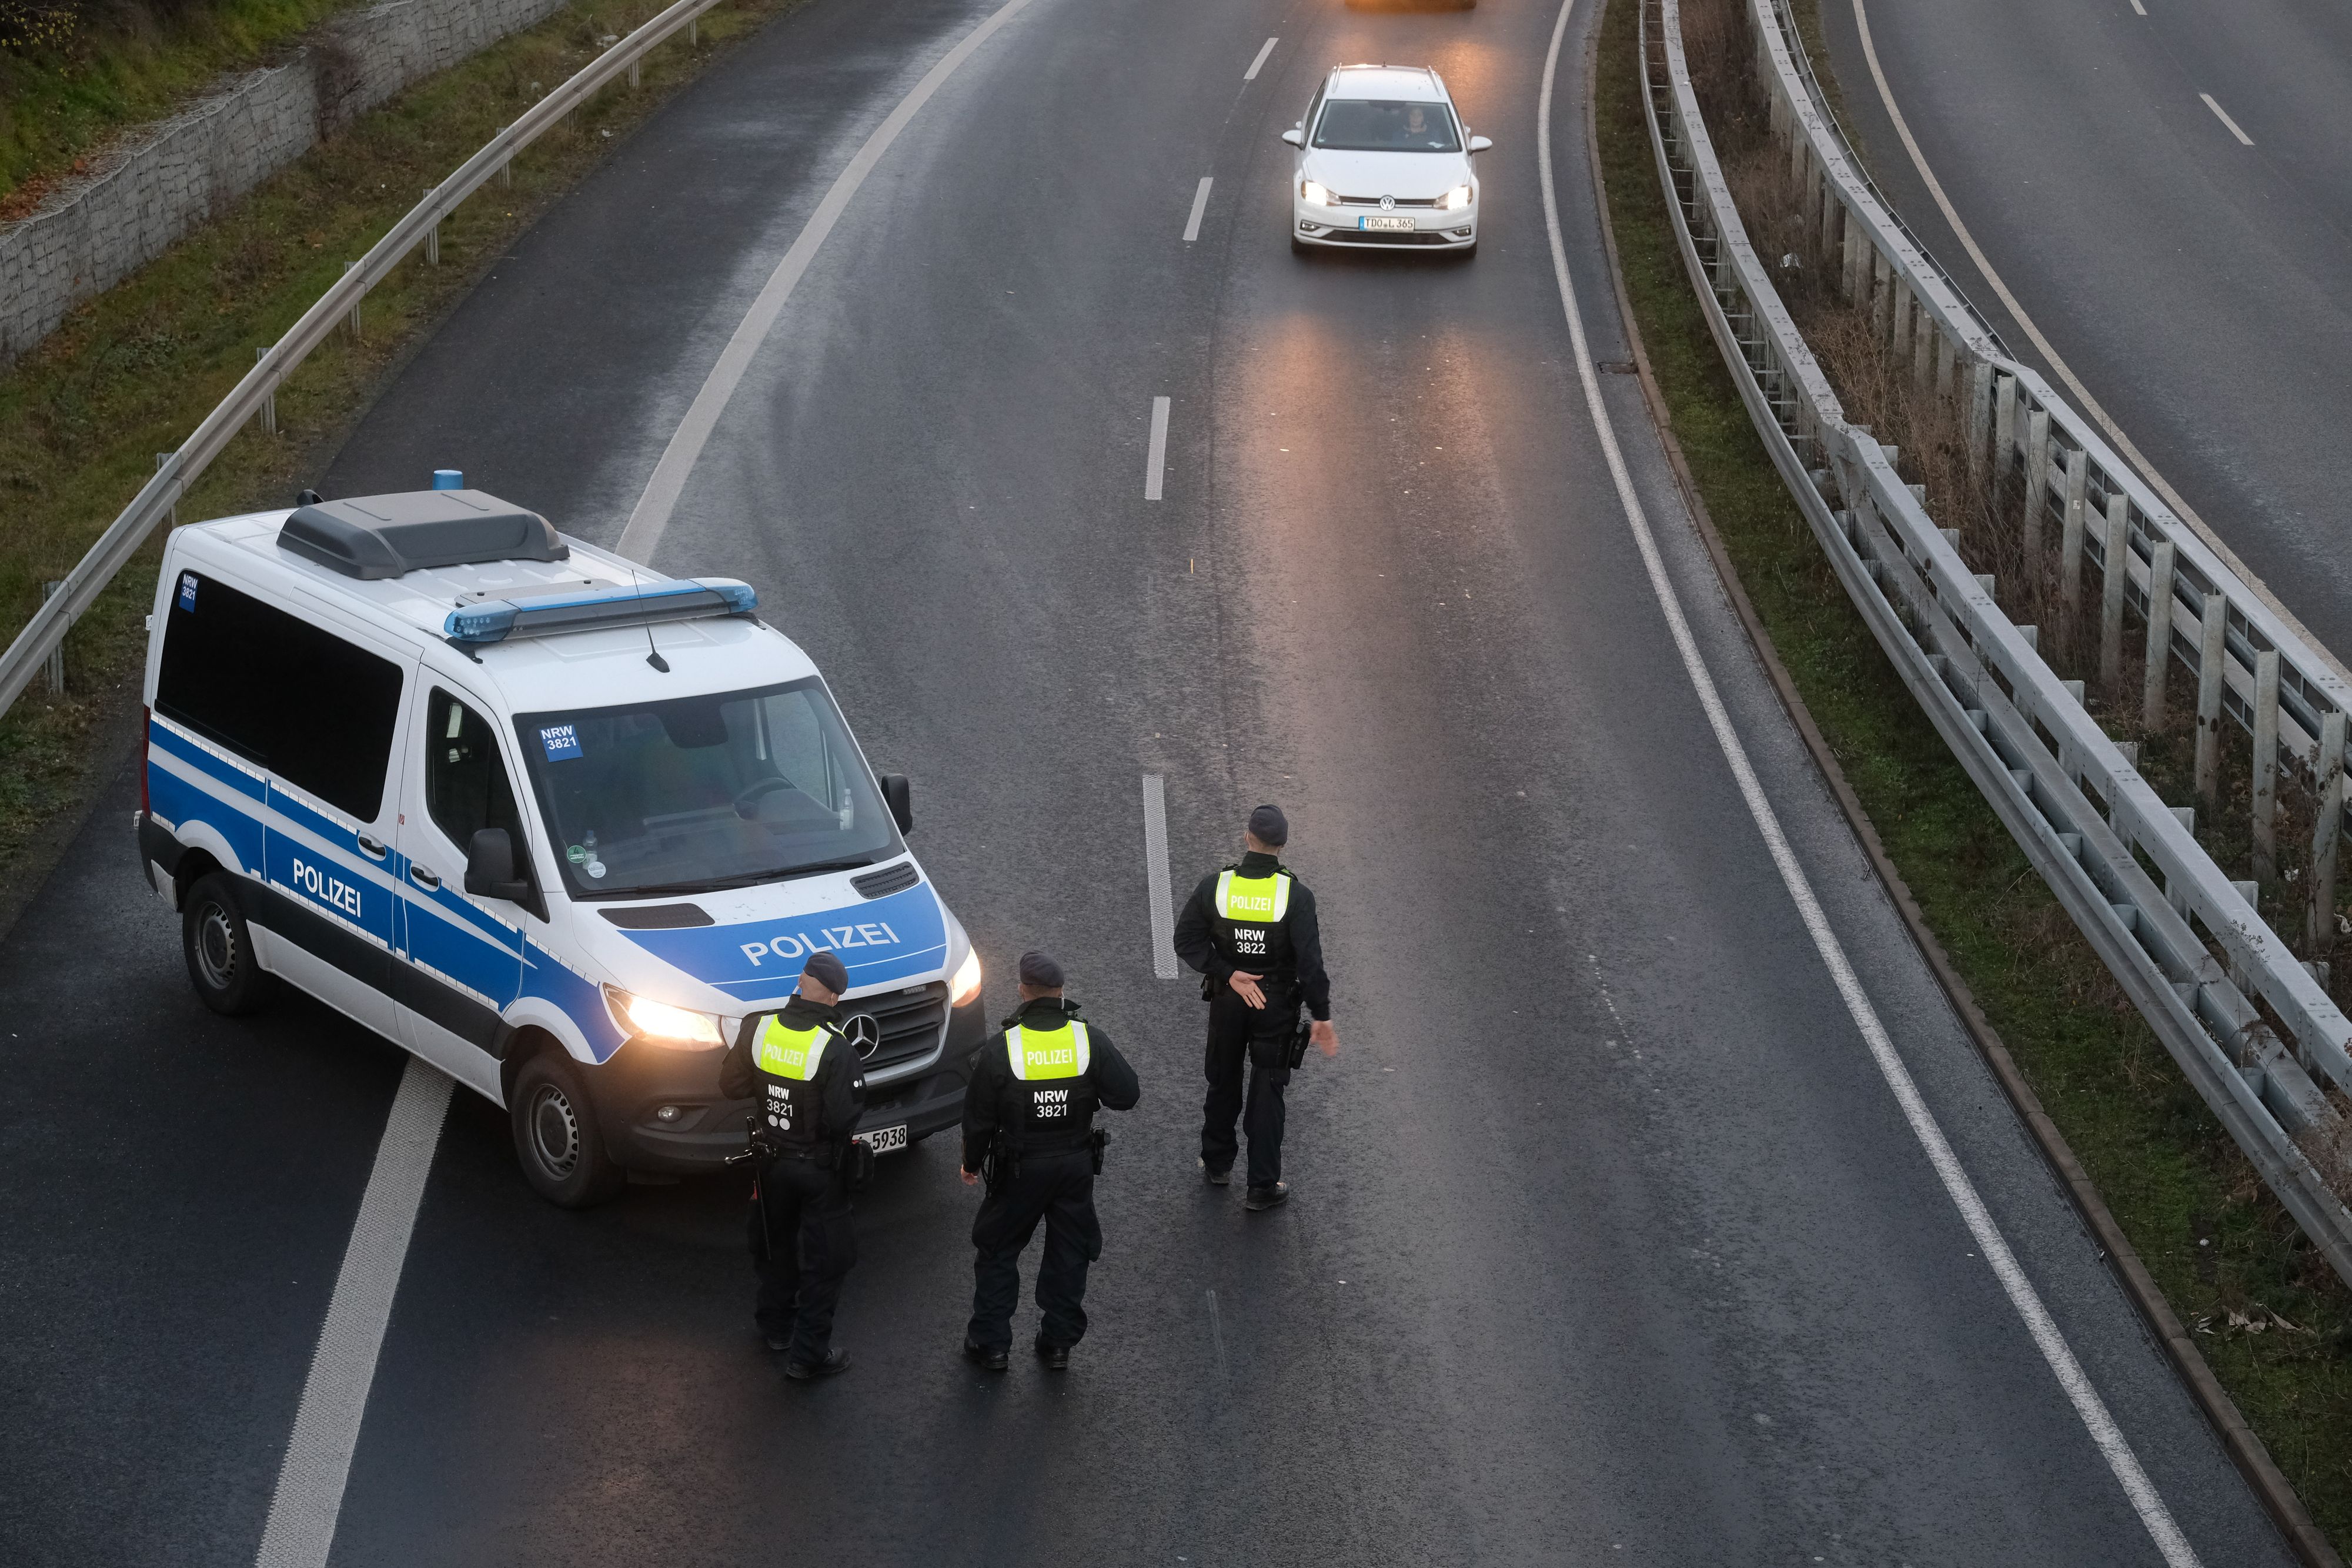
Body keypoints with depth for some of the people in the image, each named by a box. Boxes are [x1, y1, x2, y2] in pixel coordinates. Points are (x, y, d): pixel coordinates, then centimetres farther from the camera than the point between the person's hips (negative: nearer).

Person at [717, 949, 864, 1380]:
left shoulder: (762, 1032, -10)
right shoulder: (834, 1049, -26)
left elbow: (732, 1084, 1)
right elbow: (843, 1118, -25)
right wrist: (858, 1092, -6)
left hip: (772, 1162, 5)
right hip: (820, 1167, -5)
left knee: (776, 1247, 25)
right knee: (824, 1261, 7)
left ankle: (777, 1325, 42)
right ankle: (808, 1353, 9)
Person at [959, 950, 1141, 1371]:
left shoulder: (1000, 1048, -15)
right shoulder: (1091, 1041, -11)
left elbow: (979, 1117, -8)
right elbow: (1127, 1095, -9)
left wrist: (972, 1163, 8)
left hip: (1019, 1169, -2)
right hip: (1076, 1163, 2)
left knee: (997, 1250, 14)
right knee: (1069, 1253, 16)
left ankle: (990, 1343, 18)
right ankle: (1059, 1342, 22)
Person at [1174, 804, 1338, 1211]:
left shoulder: (1215, 886, -13)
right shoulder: (1295, 895, -18)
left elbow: (1187, 941, -11)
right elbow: (1310, 961, -19)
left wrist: (1228, 974, -11)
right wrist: (1321, 1017, -13)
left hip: (1226, 1001, 2)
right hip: (1277, 1006, -2)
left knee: (1223, 1082, 21)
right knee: (1267, 1092, 8)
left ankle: (1217, 1163, 39)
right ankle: (1263, 1186, 12)